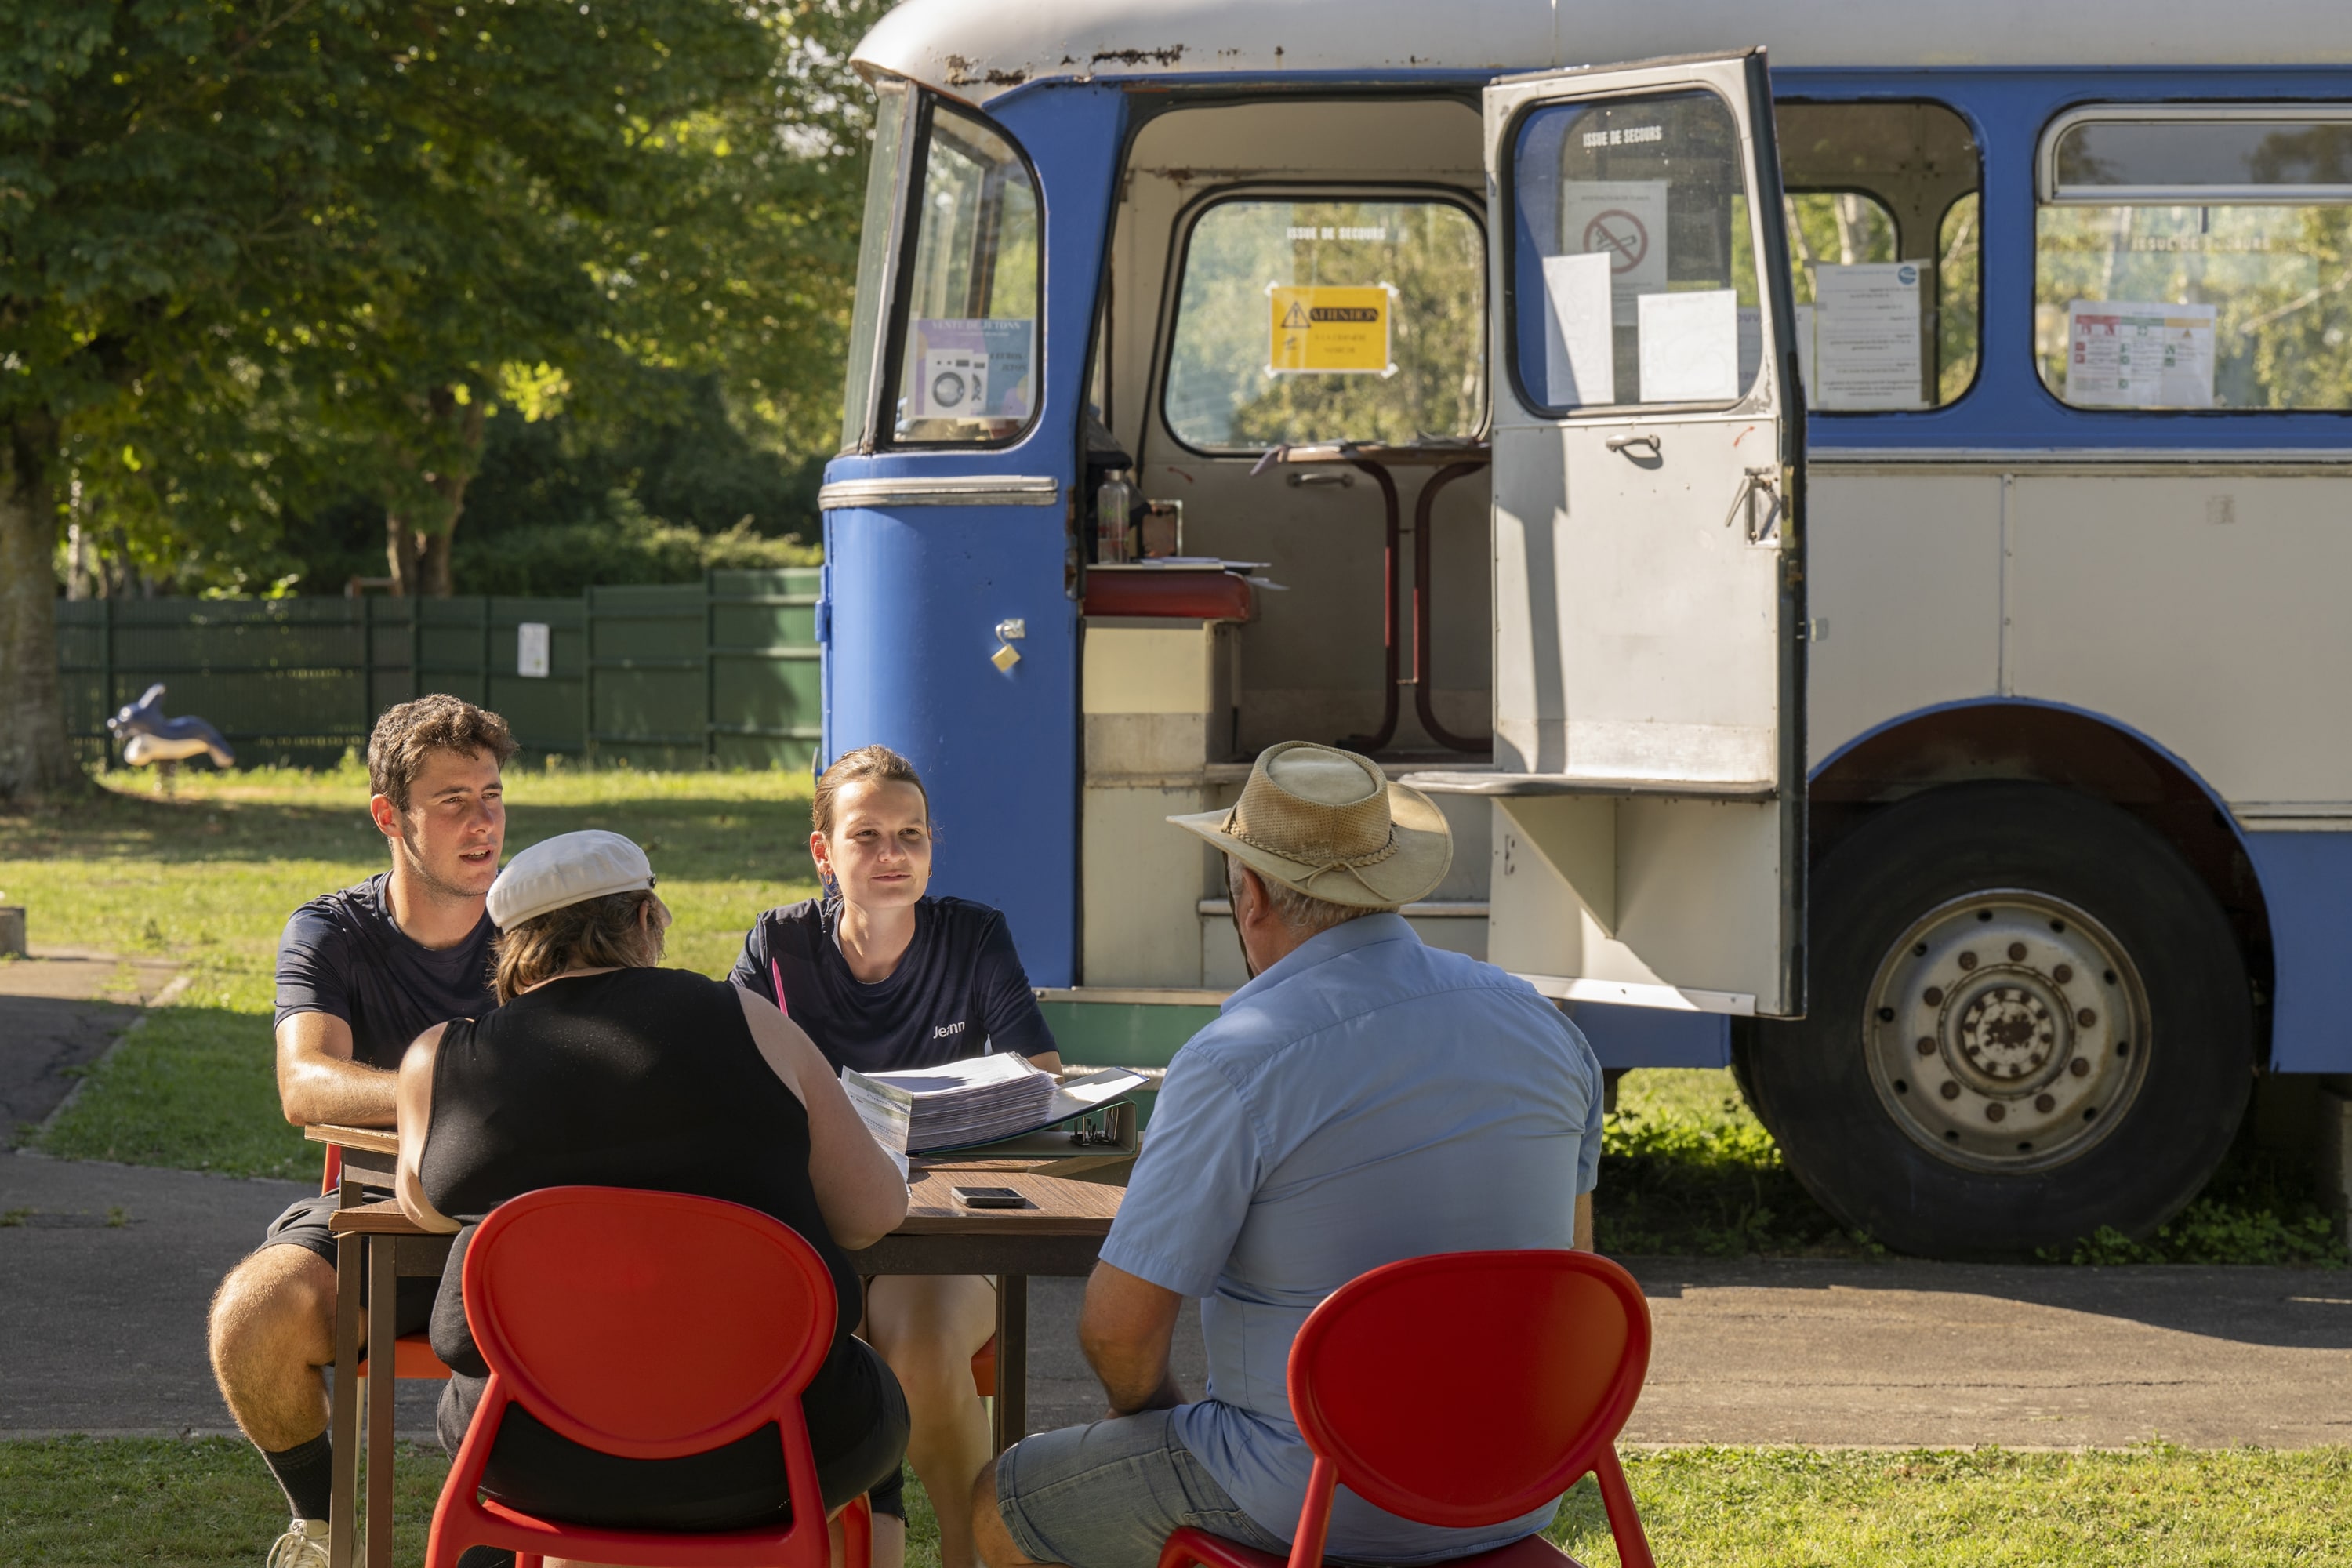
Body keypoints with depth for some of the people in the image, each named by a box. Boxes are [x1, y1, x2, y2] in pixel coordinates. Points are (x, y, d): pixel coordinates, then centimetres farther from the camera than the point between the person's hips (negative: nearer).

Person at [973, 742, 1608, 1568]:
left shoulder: (1237, 1063, -19)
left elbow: (1119, 1322, -16)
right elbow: (1567, 1262, 12)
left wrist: (1151, 1406, 6)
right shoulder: (1541, 1025, 1)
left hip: (1323, 1500, -7)